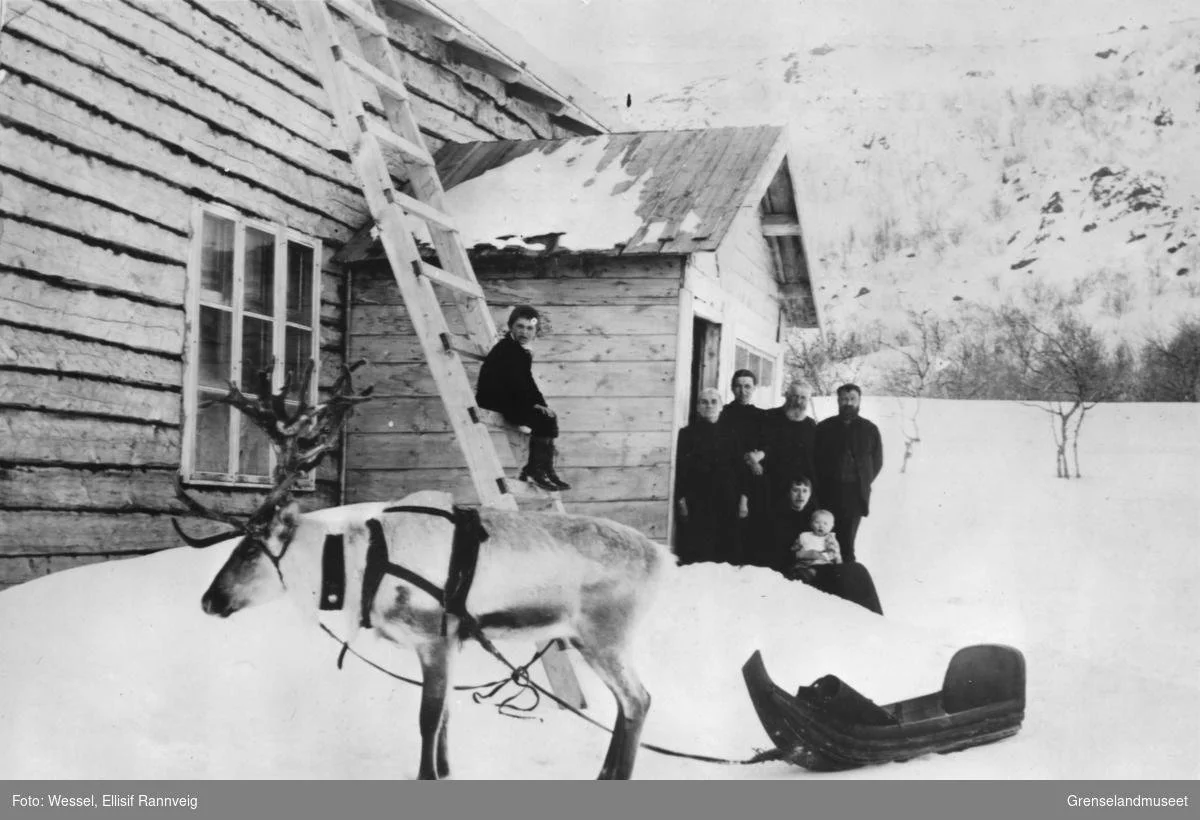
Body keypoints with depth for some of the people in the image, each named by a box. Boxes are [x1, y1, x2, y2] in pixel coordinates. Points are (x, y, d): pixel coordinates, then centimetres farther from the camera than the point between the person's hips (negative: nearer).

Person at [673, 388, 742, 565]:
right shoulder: (687, 434, 3)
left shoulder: (728, 436, 13)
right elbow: (680, 469, -1)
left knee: (724, 550, -1)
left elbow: (738, 468, 12)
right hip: (697, 502, -3)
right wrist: (681, 499, -8)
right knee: (695, 551, -6)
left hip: (725, 503, 3)